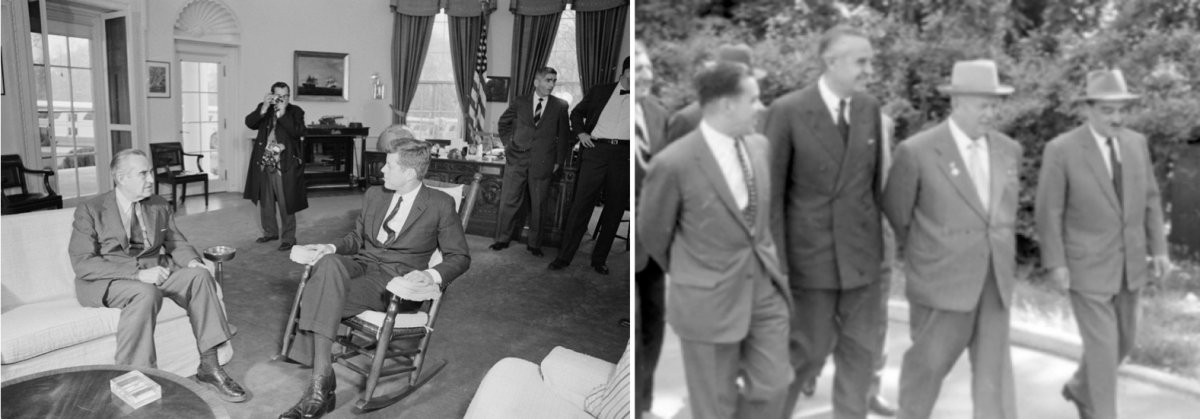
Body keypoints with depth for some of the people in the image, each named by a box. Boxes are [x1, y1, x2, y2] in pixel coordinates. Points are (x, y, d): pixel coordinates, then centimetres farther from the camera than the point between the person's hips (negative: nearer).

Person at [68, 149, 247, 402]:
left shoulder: (159, 206, 10)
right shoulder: (90, 210, -6)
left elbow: (177, 243, 13)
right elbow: (82, 263, -14)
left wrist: (191, 261, -12)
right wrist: (138, 274, -26)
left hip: (154, 271, 5)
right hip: (107, 281, -5)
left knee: (199, 275, -21)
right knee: (146, 293, -36)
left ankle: (209, 367, -19)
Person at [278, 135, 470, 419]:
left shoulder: (441, 205, -3)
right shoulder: (374, 195, 15)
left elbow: (460, 257, -2)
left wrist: (431, 274, -22)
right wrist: (331, 248, 2)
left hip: (397, 281, -5)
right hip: (361, 265, 5)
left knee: (322, 298, -28)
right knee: (329, 263, -32)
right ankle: (322, 375, -32)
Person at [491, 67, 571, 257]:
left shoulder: (560, 106, 4)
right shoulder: (519, 103, 7)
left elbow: (564, 136, 8)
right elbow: (504, 123, 21)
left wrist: (559, 161, 5)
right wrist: (508, 144, 12)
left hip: (543, 162, -1)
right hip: (517, 160, 1)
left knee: (538, 205, 5)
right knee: (509, 201, 1)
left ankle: (534, 243, 17)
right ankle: (502, 239, 13)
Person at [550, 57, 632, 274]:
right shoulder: (599, 92, 10)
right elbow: (577, 113, 19)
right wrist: (580, 132, 3)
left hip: (624, 154, 2)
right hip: (596, 150, -1)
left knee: (614, 209, 5)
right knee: (581, 204, -3)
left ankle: (600, 258, 17)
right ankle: (564, 256, 3)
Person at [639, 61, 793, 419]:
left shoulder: (759, 146, 1)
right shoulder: (672, 163, -20)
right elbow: (653, 233, -4)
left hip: (765, 288, 5)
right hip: (708, 301, -5)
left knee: (772, 388, 11)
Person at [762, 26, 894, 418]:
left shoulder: (870, 107, 3)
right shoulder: (787, 111, -12)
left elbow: (874, 180, 10)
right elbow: (771, 191, -10)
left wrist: (880, 243, 12)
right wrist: (776, 264, -11)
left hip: (861, 252, 5)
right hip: (810, 253, -4)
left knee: (862, 350, 12)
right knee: (810, 350, 6)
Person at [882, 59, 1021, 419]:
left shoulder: (1009, 150, 6)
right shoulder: (917, 151, -12)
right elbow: (896, 213, -1)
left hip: (995, 281, 5)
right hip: (942, 281, -4)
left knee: (995, 369, 9)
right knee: (929, 364, 9)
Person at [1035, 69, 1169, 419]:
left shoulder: (1136, 143, 2)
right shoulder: (1061, 149, -16)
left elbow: (1149, 200, 9)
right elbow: (1048, 212, -13)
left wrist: (1159, 248, 5)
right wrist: (1056, 263, -14)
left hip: (1128, 262, 6)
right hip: (1086, 264, -6)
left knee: (1123, 340, 18)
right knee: (1102, 347, -4)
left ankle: (1080, 388, 42)